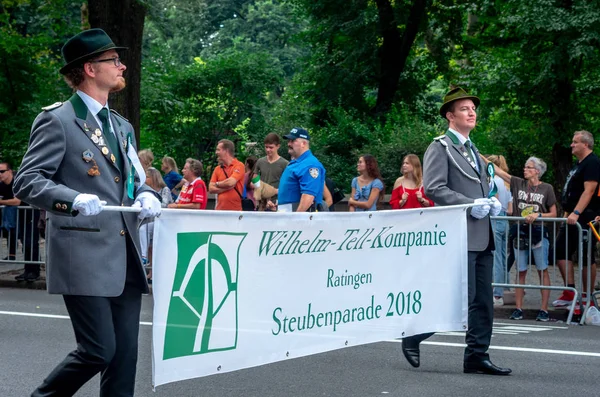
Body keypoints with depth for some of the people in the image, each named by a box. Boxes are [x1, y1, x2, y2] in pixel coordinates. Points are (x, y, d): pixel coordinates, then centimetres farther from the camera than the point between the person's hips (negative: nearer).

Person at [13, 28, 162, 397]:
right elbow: (27, 181, -10)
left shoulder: (122, 126, 20)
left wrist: (146, 196, 1)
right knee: (99, 350, -10)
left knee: (126, 352, 3)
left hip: (126, 256, 7)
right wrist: (73, 199, -26)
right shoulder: (57, 120, -4)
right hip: (85, 254, -7)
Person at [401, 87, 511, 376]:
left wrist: (490, 203, 8)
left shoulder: (472, 150, 22)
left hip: (482, 236, 9)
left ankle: (477, 356, 10)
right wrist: (471, 204, -19)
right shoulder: (440, 148, -4)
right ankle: (413, 336, 5)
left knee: (483, 301, 6)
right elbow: (433, 188, -15)